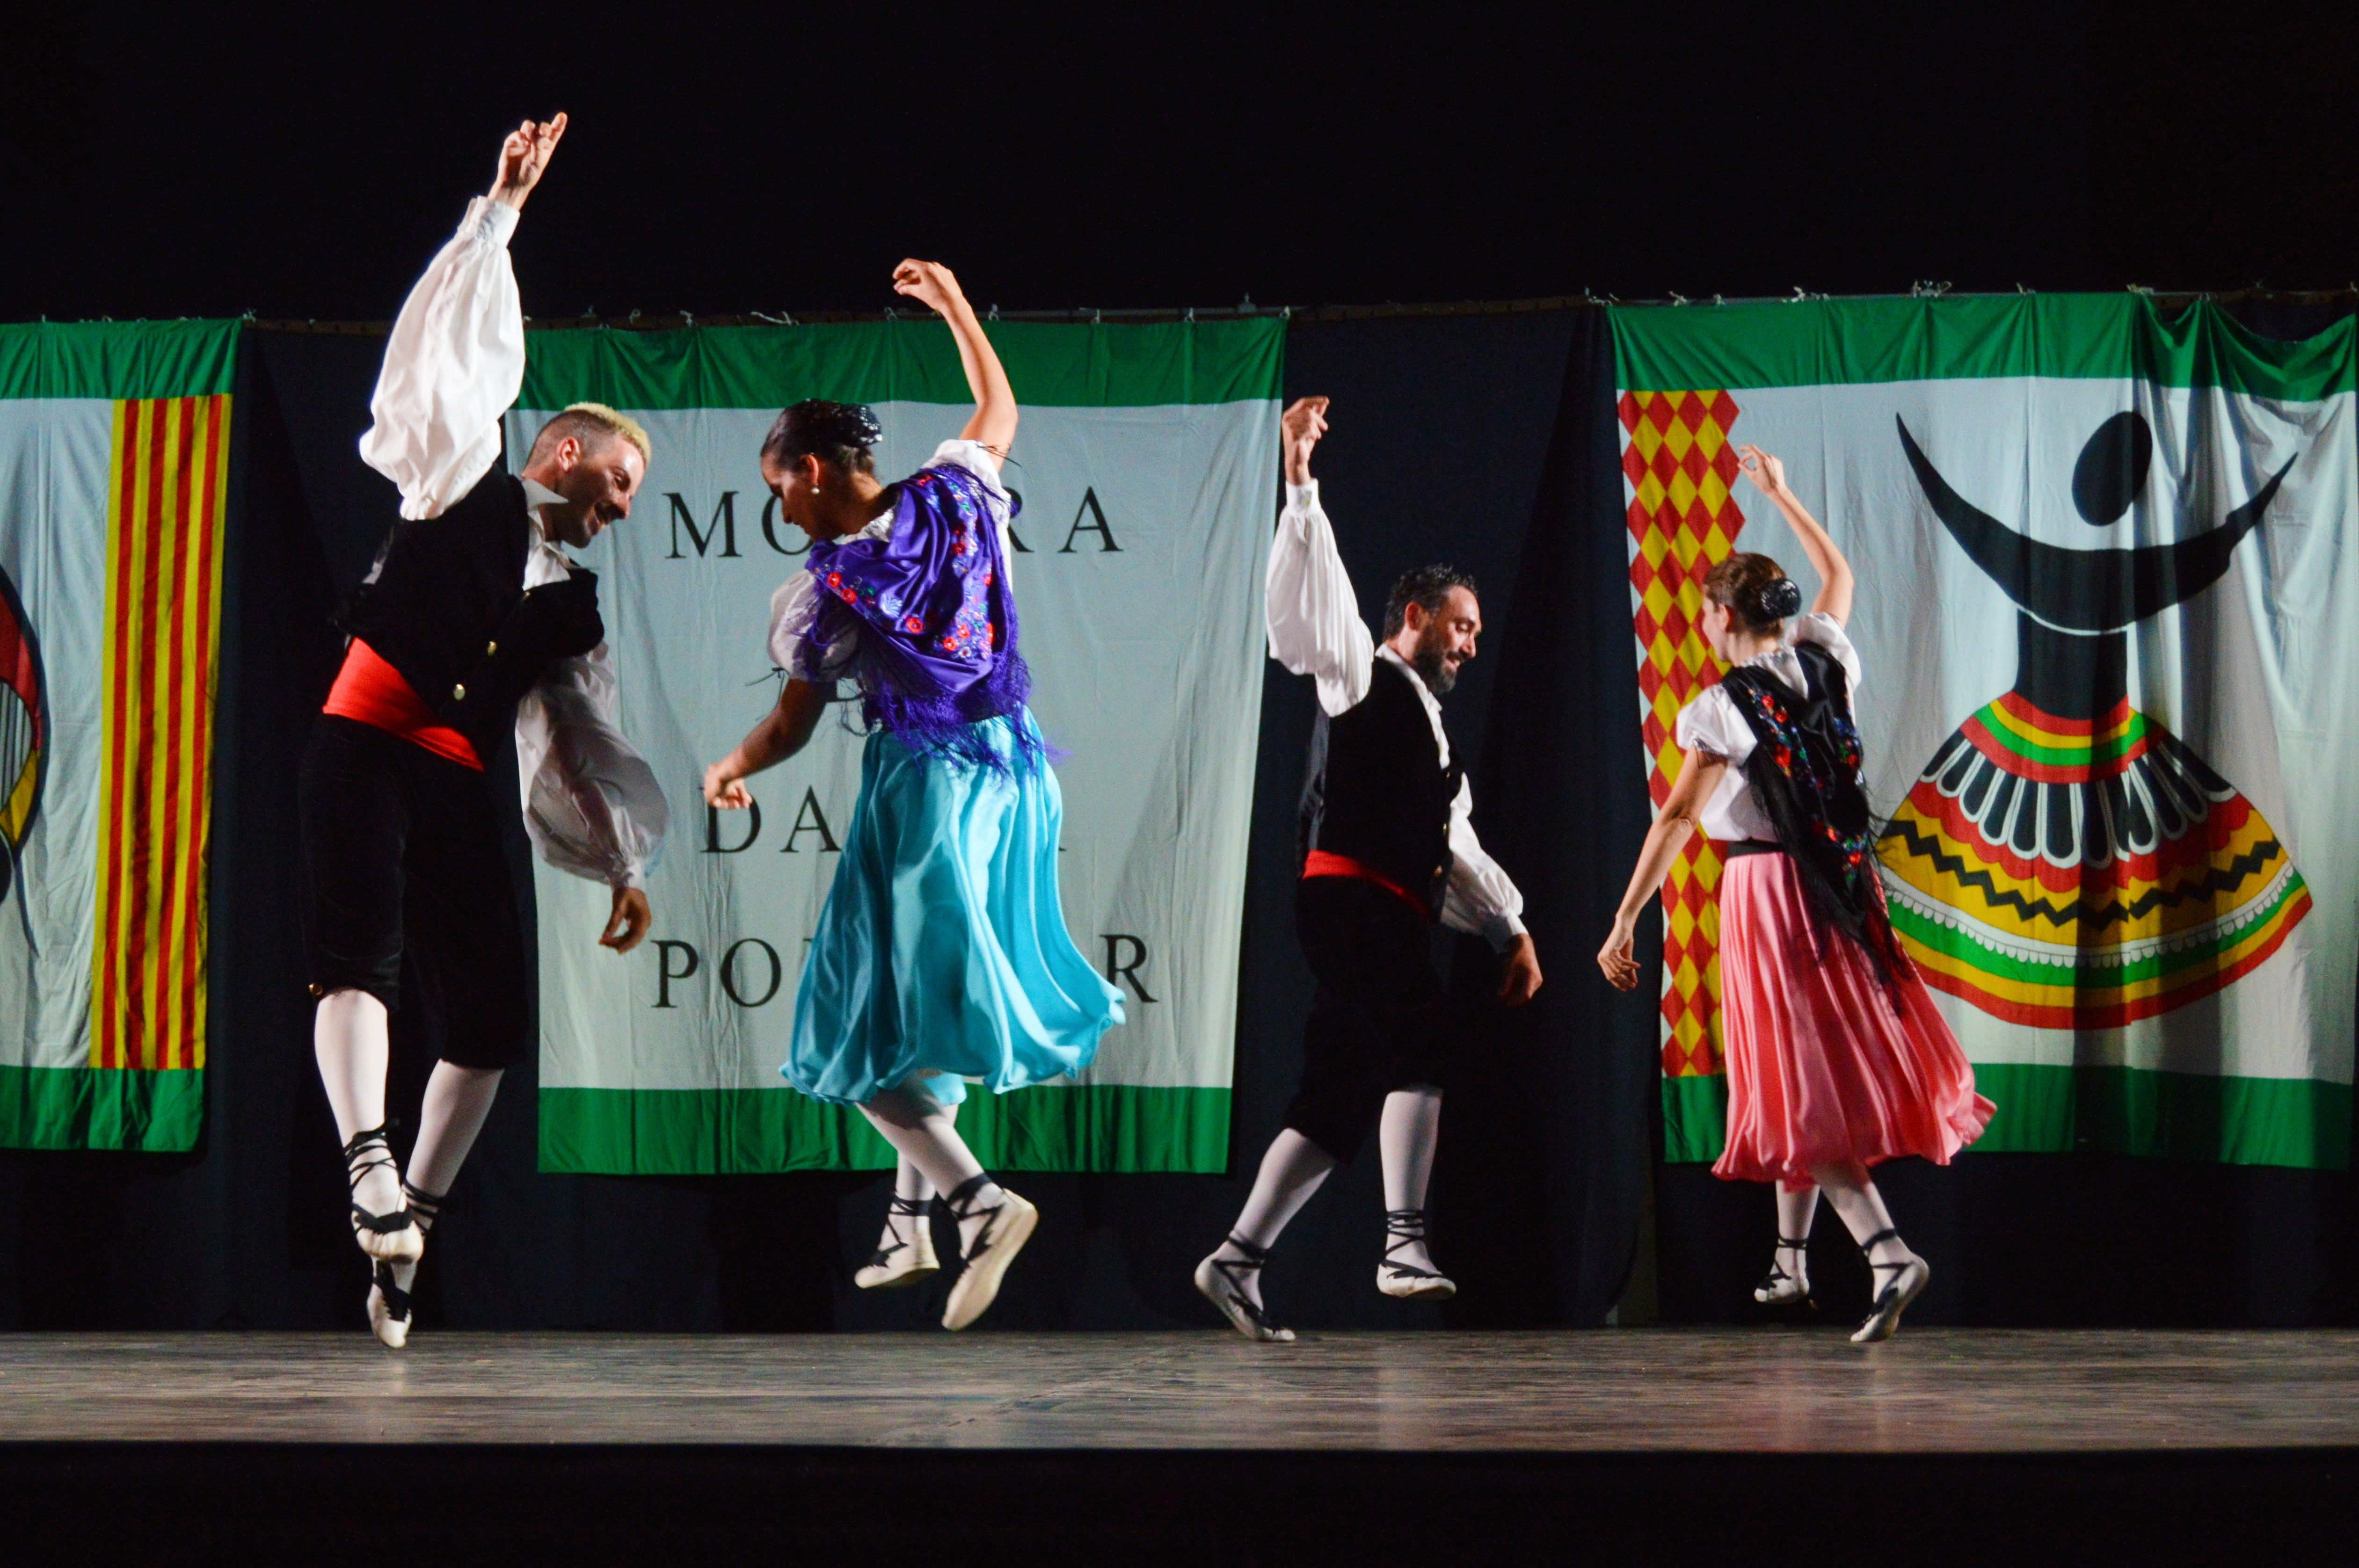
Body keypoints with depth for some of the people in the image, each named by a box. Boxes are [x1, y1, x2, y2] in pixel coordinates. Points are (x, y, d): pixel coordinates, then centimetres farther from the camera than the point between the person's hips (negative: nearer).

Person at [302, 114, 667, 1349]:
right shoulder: (465, 483, 11)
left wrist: (625, 863, 15)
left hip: (459, 784, 6)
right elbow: (459, 348, 3)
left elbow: (581, 748, 22)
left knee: (490, 1017, -1)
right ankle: (370, 1165, -37)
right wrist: (502, 208, 0)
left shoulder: (573, 607, 22)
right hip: (365, 750, -6)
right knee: (359, 955, -24)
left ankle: (410, 1223, 9)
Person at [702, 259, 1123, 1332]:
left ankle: (979, 1199, -21)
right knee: (941, 992, 18)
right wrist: (953, 303, 31)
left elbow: (789, 729, -4)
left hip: (920, 783, -7)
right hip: (1009, 768, 7)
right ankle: (910, 1222, 22)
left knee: (872, 1024, -2)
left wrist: (727, 773, 14)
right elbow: (999, 407, 22)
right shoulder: (956, 495, 0)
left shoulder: (826, 588, -13)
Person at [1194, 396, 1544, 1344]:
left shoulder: (1430, 731, 30)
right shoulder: (1360, 672, 6)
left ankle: (1238, 1260, 5)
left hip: (1397, 915, 9)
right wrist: (1300, 482, -20)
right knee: (1420, 1046, -21)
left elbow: (1457, 849, 28)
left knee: (1338, 1100, 4)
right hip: (1351, 898, -9)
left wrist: (1513, 931, 18)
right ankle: (1404, 1245, -27)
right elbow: (1304, 592, -11)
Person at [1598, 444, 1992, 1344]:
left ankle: (1888, 1252, -24)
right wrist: (1781, 494, 34)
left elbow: (1677, 818, -16)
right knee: (1822, 1064, 16)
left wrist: (1626, 920, -15)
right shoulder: (1826, 662, 5)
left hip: (1767, 891, -7)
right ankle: (1792, 1258, 27)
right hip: (1842, 886, 7)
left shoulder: (1723, 709, -12)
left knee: (1802, 1084, -6)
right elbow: (1838, 574, 25)